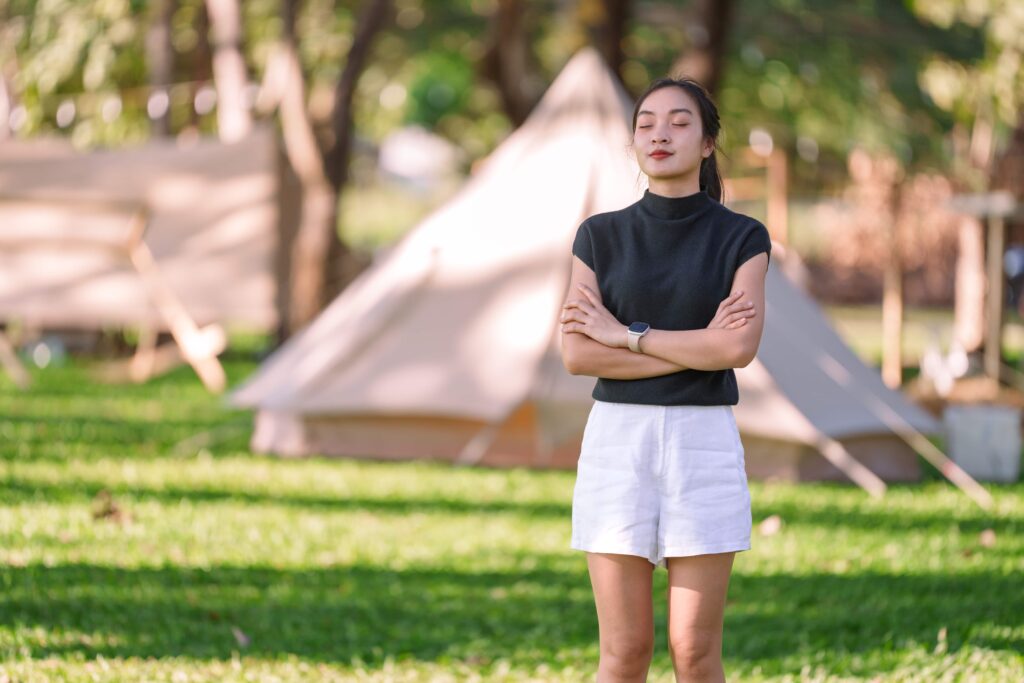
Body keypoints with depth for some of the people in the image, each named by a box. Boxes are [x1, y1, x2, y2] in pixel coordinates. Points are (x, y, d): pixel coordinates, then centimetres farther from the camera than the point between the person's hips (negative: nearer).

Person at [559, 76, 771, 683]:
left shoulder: (743, 238, 1)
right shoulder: (601, 237, 5)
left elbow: (740, 348, -14)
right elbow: (577, 354, -6)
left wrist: (623, 334, -9)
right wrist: (699, 346, -12)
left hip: (704, 445, -1)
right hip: (618, 444, 1)